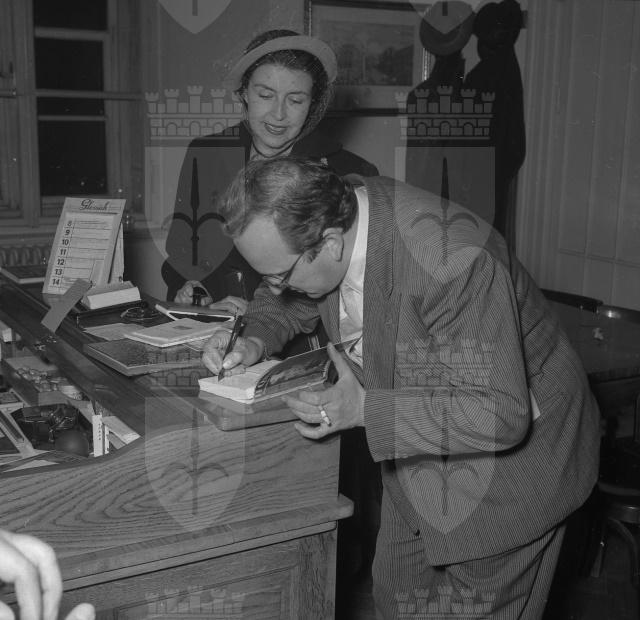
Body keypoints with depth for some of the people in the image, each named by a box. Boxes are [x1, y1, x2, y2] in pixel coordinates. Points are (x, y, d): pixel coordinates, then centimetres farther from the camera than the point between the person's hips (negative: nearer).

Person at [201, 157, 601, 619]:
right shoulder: (330, 210, -13)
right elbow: (286, 302, 9)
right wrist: (255, 339, -12)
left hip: (513, 449, -7)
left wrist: (365, 409, -33)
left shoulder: (447, 262, -37)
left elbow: (500, 414, -34)